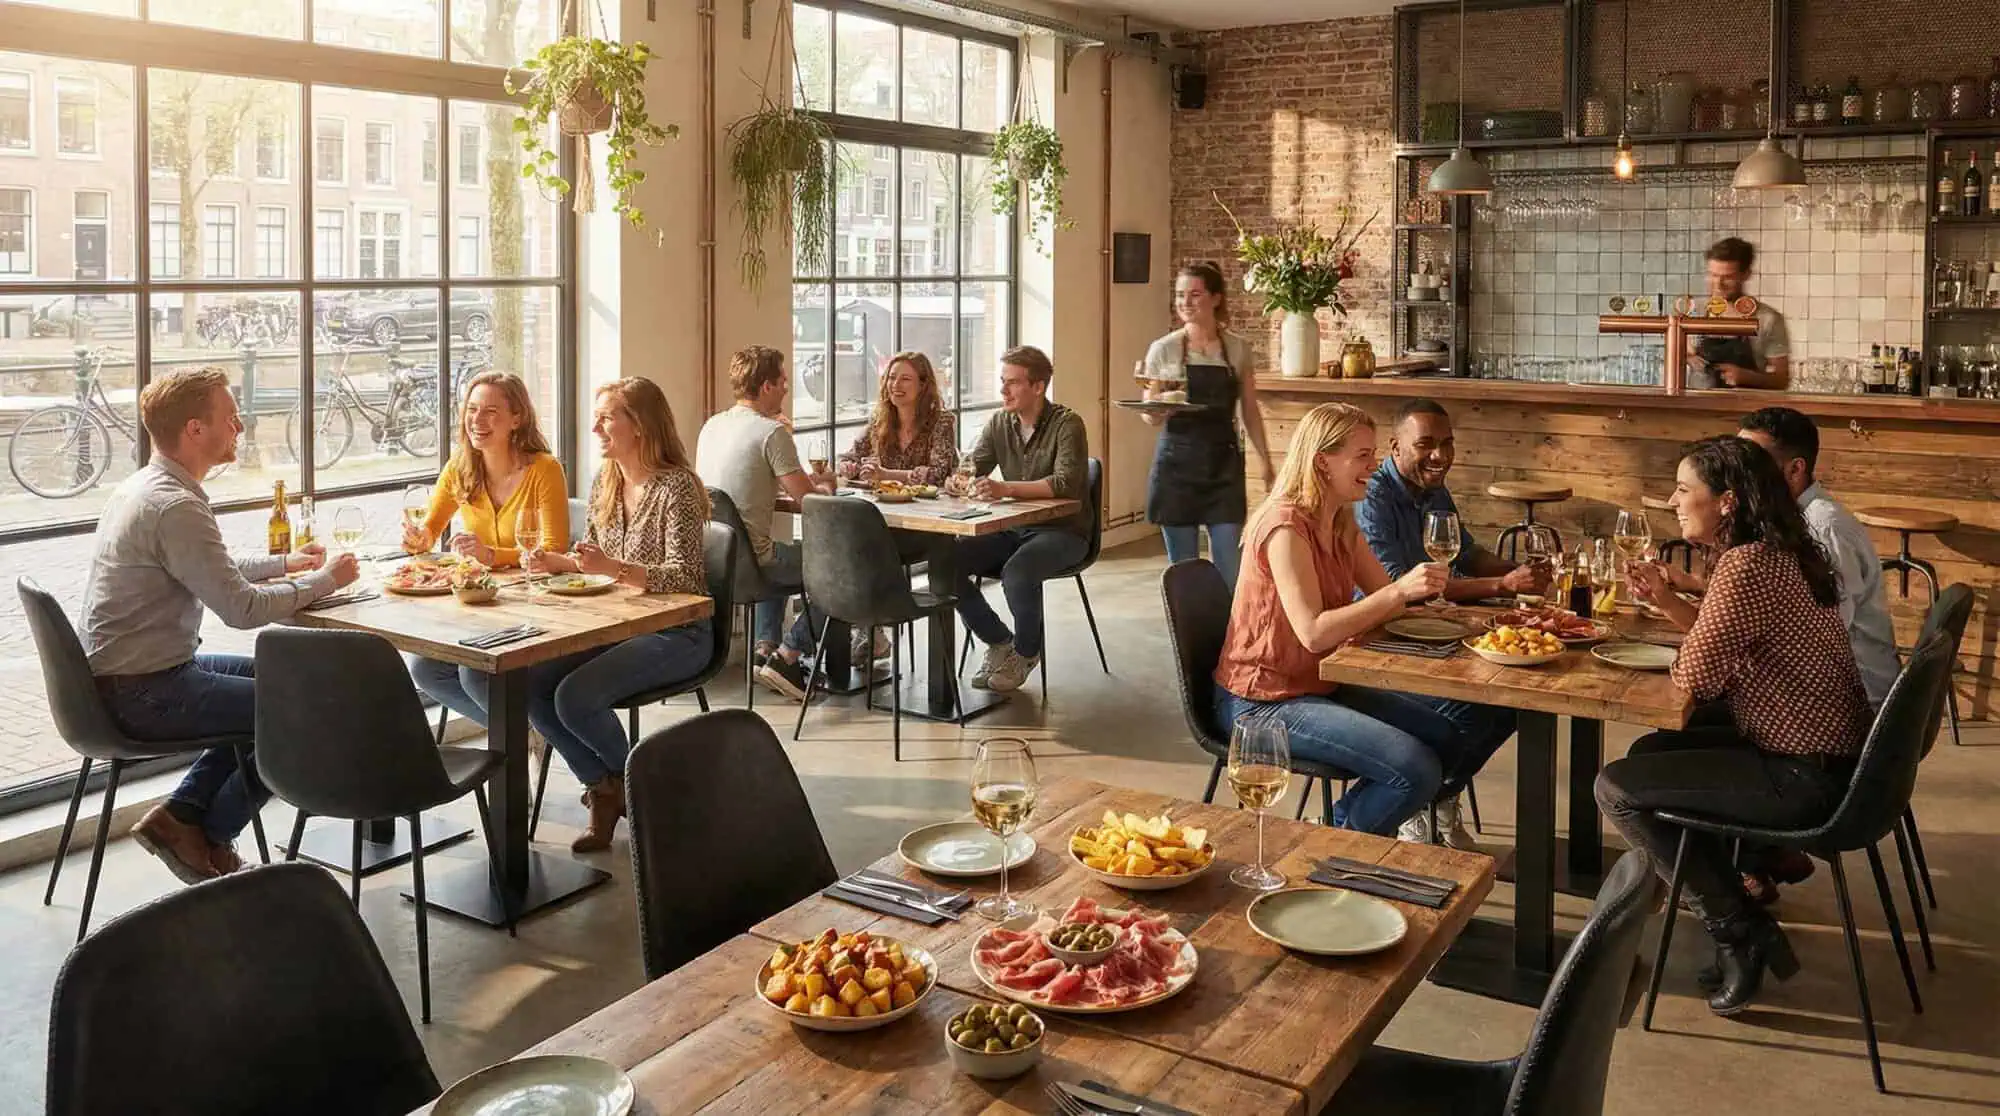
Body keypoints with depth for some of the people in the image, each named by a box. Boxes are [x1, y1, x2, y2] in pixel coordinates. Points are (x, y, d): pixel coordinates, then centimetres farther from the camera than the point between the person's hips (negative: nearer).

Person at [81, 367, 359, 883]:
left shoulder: (144, 487, 10)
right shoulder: (176, 506, -23)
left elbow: (213, 570, 25)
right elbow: (241, 608, -23)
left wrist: (284, 562, 18)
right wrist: (325, 579, -11)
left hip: (119, 676, 11)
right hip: (142, 695, -10)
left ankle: (183, 811, 15)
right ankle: (210, 836, 8)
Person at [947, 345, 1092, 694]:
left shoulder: (1067, 424, -13)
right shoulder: (999, 423, 7)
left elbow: (1065, 482, -28)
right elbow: (974, 467, 7)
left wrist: (1006, 489, -41)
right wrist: (958, 480, -20)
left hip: (1062, 530, -6)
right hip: (1013, 529, 6)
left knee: (1017, 572, -35)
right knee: (948, 561, -16)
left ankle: (1026, 652, -4)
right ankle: (998, 641, 5)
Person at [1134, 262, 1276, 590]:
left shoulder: (1238, 348, 4)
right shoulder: (1163, 349, -1)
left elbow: (1250, 411, 12)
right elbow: (1151, 418, 1)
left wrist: (1266, 463, 9)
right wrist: (1152, 401, -21)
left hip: (1224, 464, 1)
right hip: (1177, 463, -1)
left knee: (1230, 571, -2)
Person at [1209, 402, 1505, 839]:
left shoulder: (1341, 523, 8)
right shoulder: (1286, 527, -21)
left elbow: (1386, 596, 8)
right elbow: (1313, 633, -29)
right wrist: (1400, 592, -31)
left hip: (1319, 685, 10)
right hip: (1262, 702, -10)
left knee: (1449, 740, 5)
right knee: (1418, 769, -19)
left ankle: (1349, 818, 18)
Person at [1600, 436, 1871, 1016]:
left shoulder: (1746, 565, -23)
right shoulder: (1777, 551, 8)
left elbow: (1695, 676, -19)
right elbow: (1725, 644, 16)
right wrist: (1667, 599, 3)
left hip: (1805, 775, -10)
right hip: (1819, 749, 10)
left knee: (1615, 787, -7)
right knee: (1650, 752, 21)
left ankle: (1740, 933, 3)